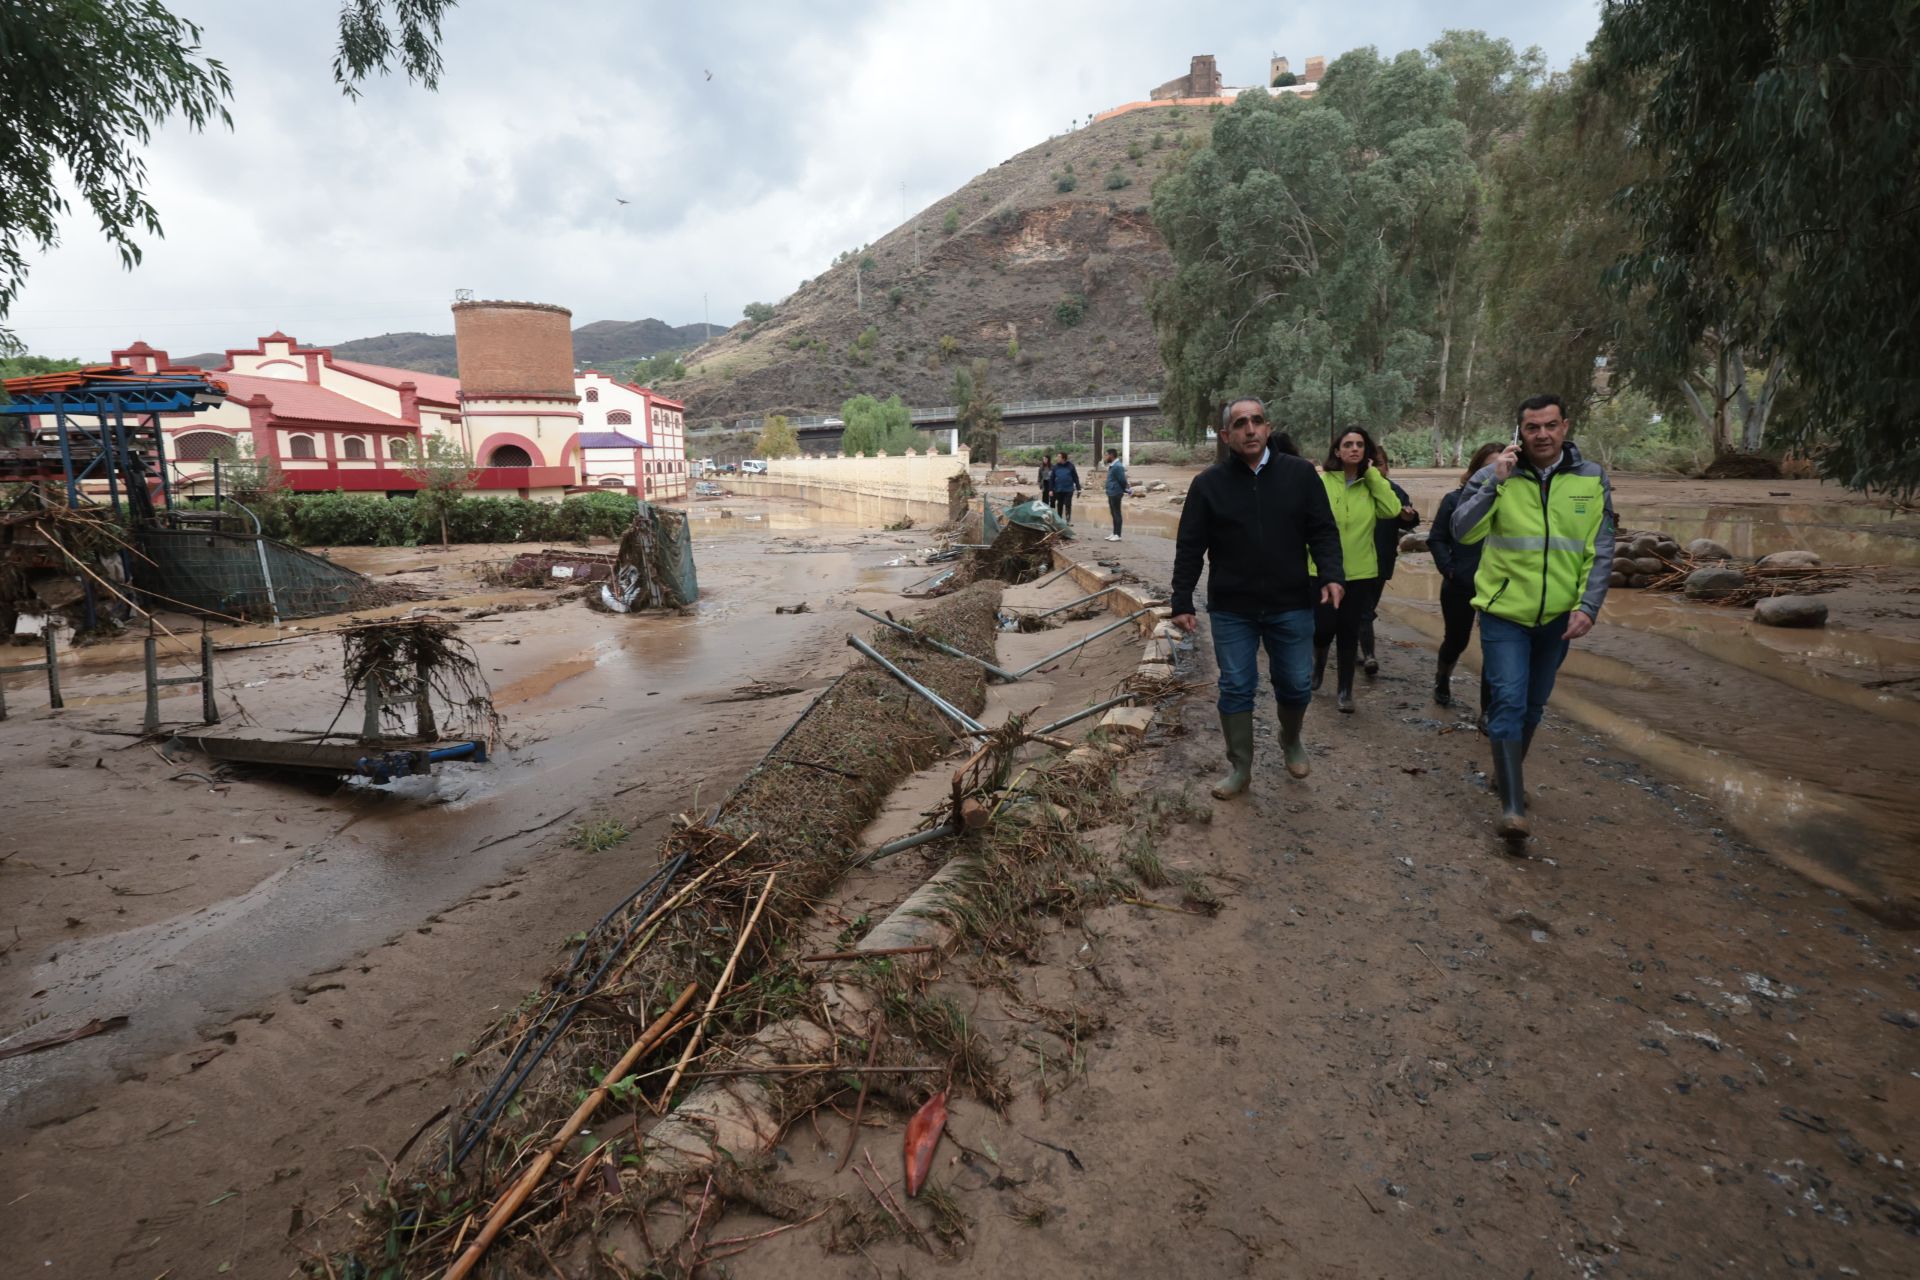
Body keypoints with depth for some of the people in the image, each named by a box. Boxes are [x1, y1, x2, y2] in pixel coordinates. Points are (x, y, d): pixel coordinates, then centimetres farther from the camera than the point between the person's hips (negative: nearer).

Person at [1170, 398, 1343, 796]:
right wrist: (1181, 601, -4)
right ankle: (1239, 768, 20)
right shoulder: (1208, 483, -3)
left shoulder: (1300, 473, -1)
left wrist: (1331, 575, -15)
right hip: (1231, 610, -1)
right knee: (1236, 689, 5)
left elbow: (1323, 530, 1)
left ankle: (1292, 740, 42)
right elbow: (1189, 547, -1)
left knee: (1296, 685, 12)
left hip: (1291, 606, 1)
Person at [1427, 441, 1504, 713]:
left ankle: (1488, 711, 7)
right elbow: (1436, 539, 1)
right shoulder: (1455, 499, -3)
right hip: (1460, 587, 0)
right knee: (1456, 640, 16)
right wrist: (1448, 568, -8)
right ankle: (1442, 679, 46)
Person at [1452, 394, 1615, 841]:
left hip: (1558, 616, 3)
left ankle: (1508, 769, 38)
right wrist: (1496, 481, -23)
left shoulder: (1592, 479, 1)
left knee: (1534, 704, 16)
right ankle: (1513, 804, -9)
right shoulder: (1494, 475, -5)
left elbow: (1600, 552, 2)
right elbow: (1462, 531, -16)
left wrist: (1587, 606, -7)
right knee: (1508, 701, -11)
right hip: (1504, 612, -3)